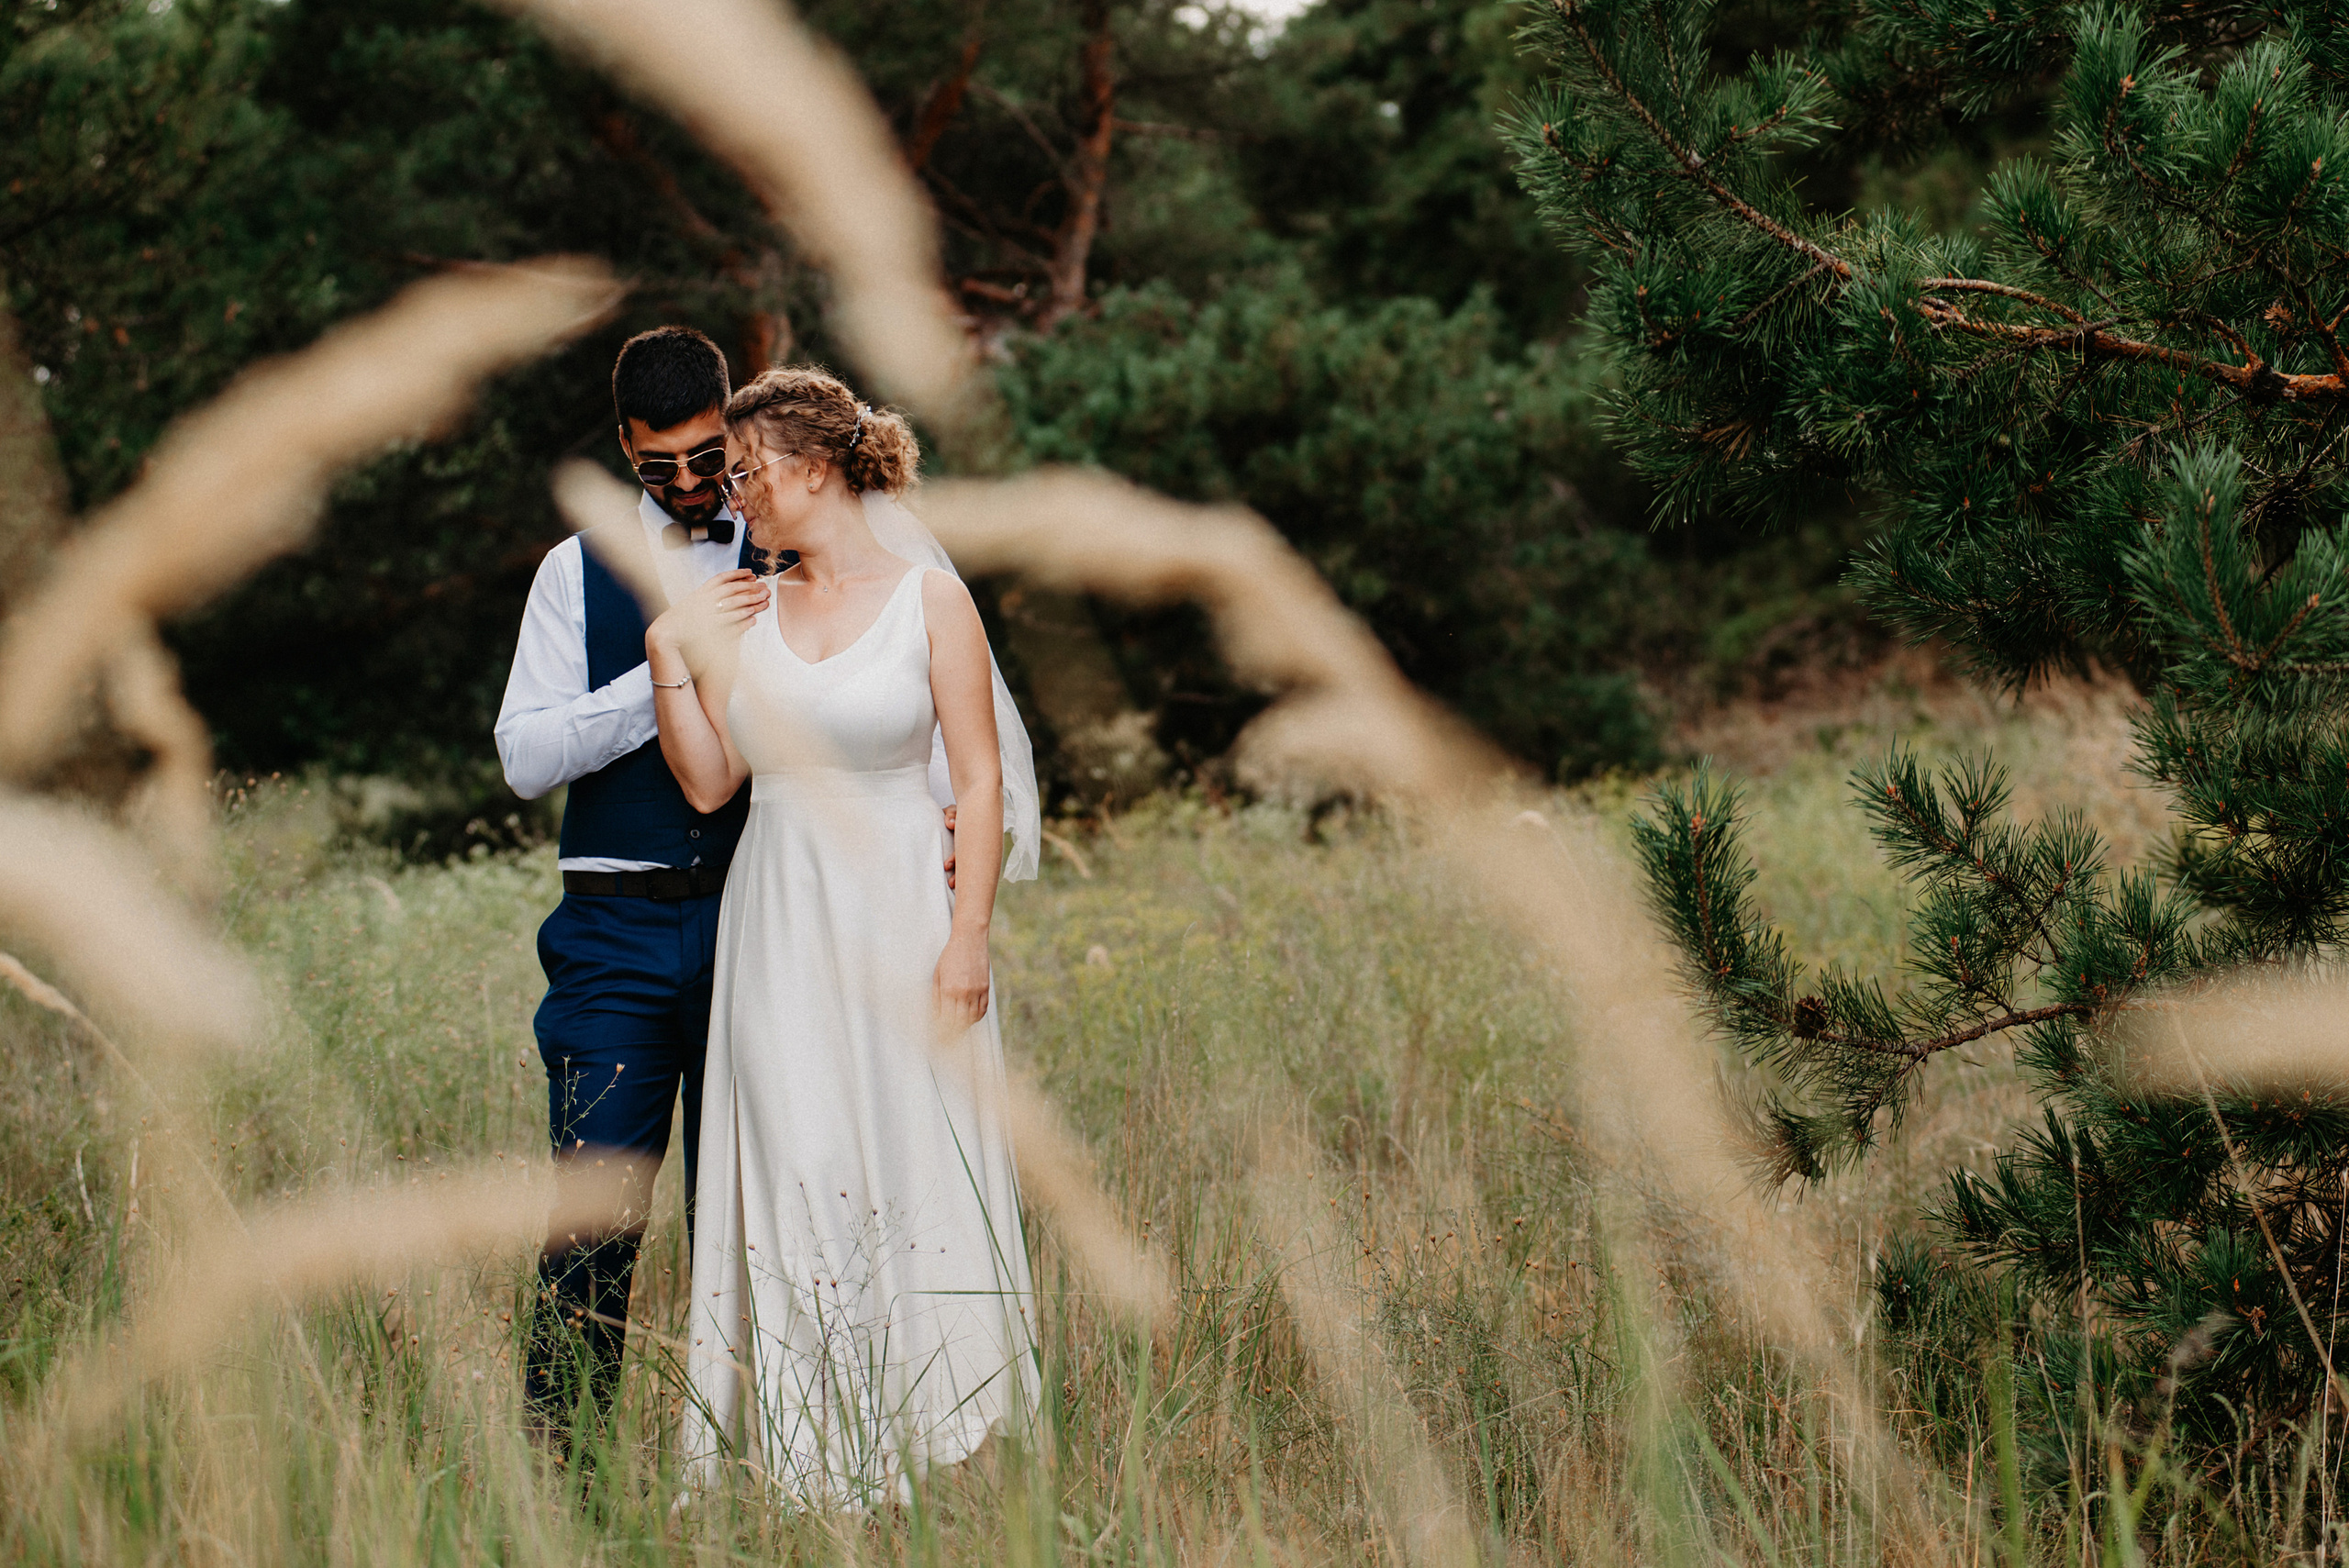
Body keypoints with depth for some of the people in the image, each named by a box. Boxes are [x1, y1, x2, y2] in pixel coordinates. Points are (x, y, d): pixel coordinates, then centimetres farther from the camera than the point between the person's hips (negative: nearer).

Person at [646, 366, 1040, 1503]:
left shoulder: (931, 600, -3)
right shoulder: (742, 612, 9)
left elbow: (982, 779, -4)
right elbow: (709, 783, 6)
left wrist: (968, 935, -11)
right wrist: (670, 660, -3)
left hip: (896, 912, -4)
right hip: (777, 926, 4)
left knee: (911, 1167, -1)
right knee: (793, 1171, 3)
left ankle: (928, 1431, 8)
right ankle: (812, 1446, 7)